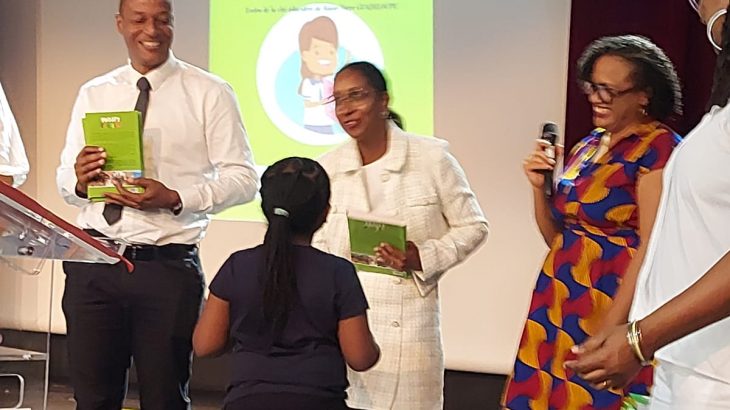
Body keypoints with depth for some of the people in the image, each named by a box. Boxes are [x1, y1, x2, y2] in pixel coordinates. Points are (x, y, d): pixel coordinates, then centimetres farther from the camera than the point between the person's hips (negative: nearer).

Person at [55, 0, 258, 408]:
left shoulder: (210, 94, 0)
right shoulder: (93, 95, 12)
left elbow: (243, 178, -5)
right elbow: (65, 177, 14)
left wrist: (175, 199, -19)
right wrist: (79, 181, -10)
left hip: (169, 266, -3)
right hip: (93, 263, 3)